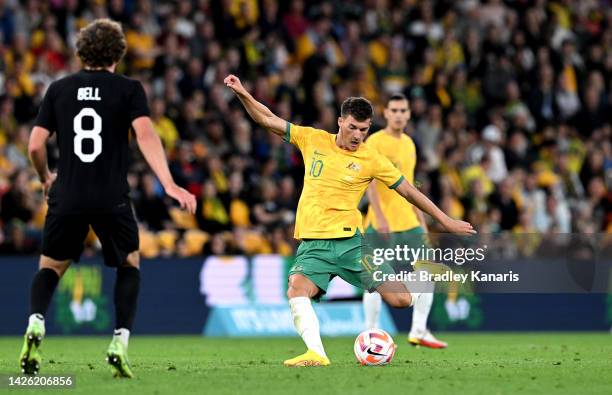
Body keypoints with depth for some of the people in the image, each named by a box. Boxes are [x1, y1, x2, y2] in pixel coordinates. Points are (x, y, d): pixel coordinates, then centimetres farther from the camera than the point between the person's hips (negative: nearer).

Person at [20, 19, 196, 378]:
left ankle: (36, 323, -12)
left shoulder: (59, 89, 8)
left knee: (51, 268, 18)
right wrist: (169, 185, -21)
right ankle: (120, 342, 4)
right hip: (112, 198, -1)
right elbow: (145, 135, -14)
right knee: (130, 265, 20)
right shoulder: (129, 89, 2)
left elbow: (36, 146, 6)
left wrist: (46, 178, 26)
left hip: (67, 197, 1)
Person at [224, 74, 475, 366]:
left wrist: (446, 221, 11)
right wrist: (242, 94, -5)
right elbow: (268, 120, 9)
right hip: (313, 243, 1)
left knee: (401, 300, -8)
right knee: (296, 289, -31)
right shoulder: (313, 140, 7)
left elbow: (409, 192, 9)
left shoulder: (371, 160, 2)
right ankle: (316, 354, -35)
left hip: (349, 241, -1)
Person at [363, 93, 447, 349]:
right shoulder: (375, 142, -8)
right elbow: (370, 182, -16)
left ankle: (419, 331, 6)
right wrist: (379, 217, -25)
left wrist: (421, 219, 20)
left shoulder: (408, 143, 15)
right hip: (383, 223, -7)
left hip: (408, 222, 7)